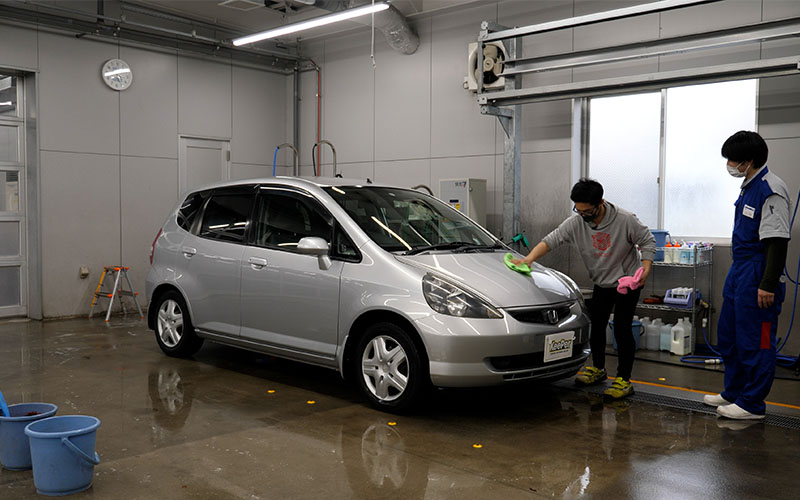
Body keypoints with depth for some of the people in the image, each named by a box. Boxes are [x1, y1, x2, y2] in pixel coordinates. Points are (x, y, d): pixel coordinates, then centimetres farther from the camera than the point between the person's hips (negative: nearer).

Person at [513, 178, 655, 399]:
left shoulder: (624, 219, -23)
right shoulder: (575, 222, -15)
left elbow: (647, 241, -11)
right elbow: (550, 240, -18)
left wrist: (646, 269, -24)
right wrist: (529, 258, -33)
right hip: (602, 282, 5)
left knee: (622, 327, -10)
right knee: (595, 323, 9)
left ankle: (624, 380, -2)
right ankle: (598, 368, 30)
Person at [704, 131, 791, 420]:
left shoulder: (771, 190, -19)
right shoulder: (748, 185, 12)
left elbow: (777, 241, -22)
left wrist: (768, 285, -23)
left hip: (757, 278, -10)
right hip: (738, 273, 10)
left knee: (755, 342, 0)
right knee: (727, 336, 17)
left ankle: (752, 404, 12)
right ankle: (734, 392, 31)